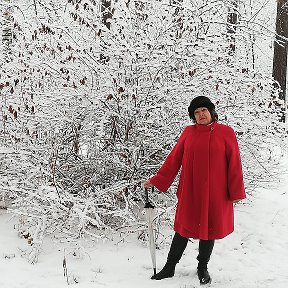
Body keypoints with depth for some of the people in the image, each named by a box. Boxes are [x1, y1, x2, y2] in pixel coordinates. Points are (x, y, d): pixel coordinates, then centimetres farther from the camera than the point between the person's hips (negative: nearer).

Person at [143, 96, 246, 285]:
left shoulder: (226, 133, -2)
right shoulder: (188, 132, 3)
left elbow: (234, 163, -2)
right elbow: (174, 159, 5)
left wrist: (236, 192, -3)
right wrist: (156, 180, 2)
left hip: (215, 193, -1)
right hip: (190, 192, 1)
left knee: (209, 229, 11)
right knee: (184, 229, 8)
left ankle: (203, 268, 30)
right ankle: (169, 268, 23)